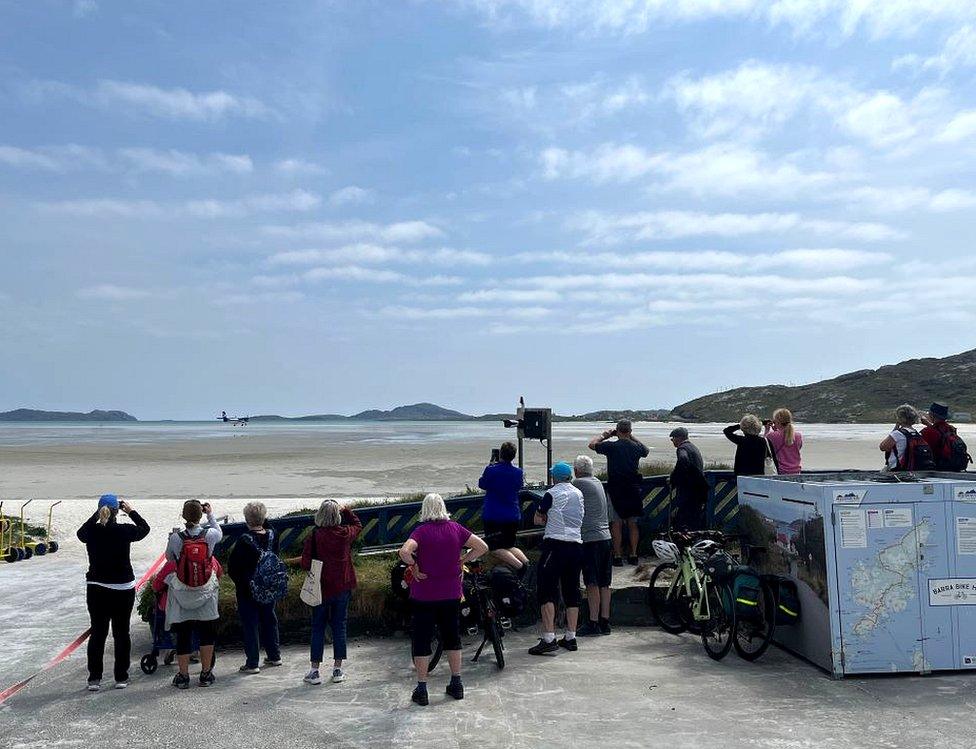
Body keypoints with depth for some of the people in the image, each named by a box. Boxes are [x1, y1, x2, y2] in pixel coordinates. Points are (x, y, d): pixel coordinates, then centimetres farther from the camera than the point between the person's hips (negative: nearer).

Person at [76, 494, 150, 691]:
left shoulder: (91, 531, -8)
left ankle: (94, 678, 13)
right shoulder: (124, 531, -13)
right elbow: (144, 528, 8)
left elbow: (81, 532, 17)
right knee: (121, 633, 8)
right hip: (123, 589, -2)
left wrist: (96, 515, 19)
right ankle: (121, 678, 14)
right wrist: (131, 511, 15)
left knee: (97, 632, 11)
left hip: (96, 589, 2)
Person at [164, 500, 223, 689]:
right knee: (207, 632, 12)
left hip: (182, 593, 0)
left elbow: (169, 558, 5)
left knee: (183, 633, 9)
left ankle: (183, 676, 15)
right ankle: (206, 674, 18)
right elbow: (220, 534, 13)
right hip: (206, 591, 0)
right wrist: (210, 515, 18)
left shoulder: (175, 537, -12)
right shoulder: (209, 534, -11)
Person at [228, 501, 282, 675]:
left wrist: (239, 581, 2)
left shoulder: (244, 540, -19)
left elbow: (232, 566, -11)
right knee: (269, 619, 17)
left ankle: (252, 663, 8)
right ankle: (274, 656, 26)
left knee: (250, 623, 4)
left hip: (248, 589, -5)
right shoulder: (272, 536, -6)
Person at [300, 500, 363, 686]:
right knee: (339, 626, 10)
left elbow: (306, 563, -12)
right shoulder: (345, 533, -5)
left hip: (322, 587, -2)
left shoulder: (314, 536, -13)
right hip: (343, 587, 2)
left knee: (318, 627, 8)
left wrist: (314, 569, 8)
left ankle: (314, 670, 11)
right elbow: (358, 525, 17)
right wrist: (346, 510, 20)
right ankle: (337, 669, 15)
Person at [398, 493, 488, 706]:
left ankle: (421, 690, 12)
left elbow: (404, 551, -29)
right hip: (451, 593, 3)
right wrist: (461, 561, 4)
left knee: (422, 640, 7)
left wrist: (414, 567, -13)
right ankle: (456, 685, 25)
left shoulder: (422, 530, -12)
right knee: (452, 637, 17)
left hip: (424, 595, -3)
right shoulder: (455, 528, -1)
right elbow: (482, 547, -1)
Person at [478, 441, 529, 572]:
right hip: (513, 516, 5)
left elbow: (482, 484, 3)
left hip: (493, 516, -5)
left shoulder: (491, 470, -14)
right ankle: (527, 561, -5)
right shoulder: (518, 472, -1)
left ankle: (519, 566, -23)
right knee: (510, 545, 20)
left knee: (496, 548, -2)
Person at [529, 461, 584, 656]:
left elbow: (538, 520, 0)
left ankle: (549, 638, -11)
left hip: (555, 545, -6)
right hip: (576, 545, 6)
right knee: (572, 592, 13)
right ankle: (570, 638, 17)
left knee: (546, 592, -5)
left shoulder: (552, 494, -5)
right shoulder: (579, 494, 13)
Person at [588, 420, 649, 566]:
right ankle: (633, 555, 16)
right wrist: (632, 437, 22)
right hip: (634, 490, 3)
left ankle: (618, 556, 3)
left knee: (616, 524, 2)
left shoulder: (611, 446, -11)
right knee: (633, 524, 11)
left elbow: (592, 444, 4)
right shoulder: (636, 447, -1)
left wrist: (605, 435, 13)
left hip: (616, 490, -3)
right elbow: (646, 451, 25)